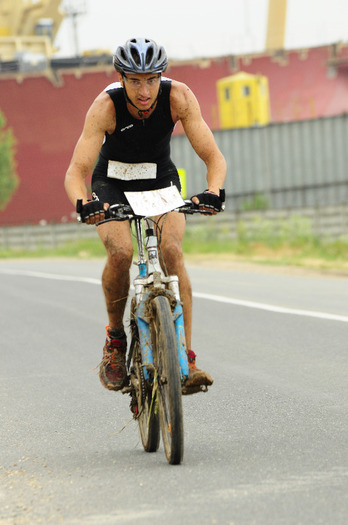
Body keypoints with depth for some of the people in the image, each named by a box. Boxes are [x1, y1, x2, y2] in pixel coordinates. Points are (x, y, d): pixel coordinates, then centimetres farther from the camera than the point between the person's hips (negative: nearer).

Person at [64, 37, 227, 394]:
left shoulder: (179, 97, -26)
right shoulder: (105, 106, -29)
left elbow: (213, 156, -25)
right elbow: (76, 171, -33)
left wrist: (212, 192, -45)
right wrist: (83, 203, -54)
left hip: (160, 180, 1)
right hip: (111, 184, -1)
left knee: (171, 251, -24)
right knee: (120, 252, -28)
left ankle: (186, 360, -22)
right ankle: (115, 339, -4)